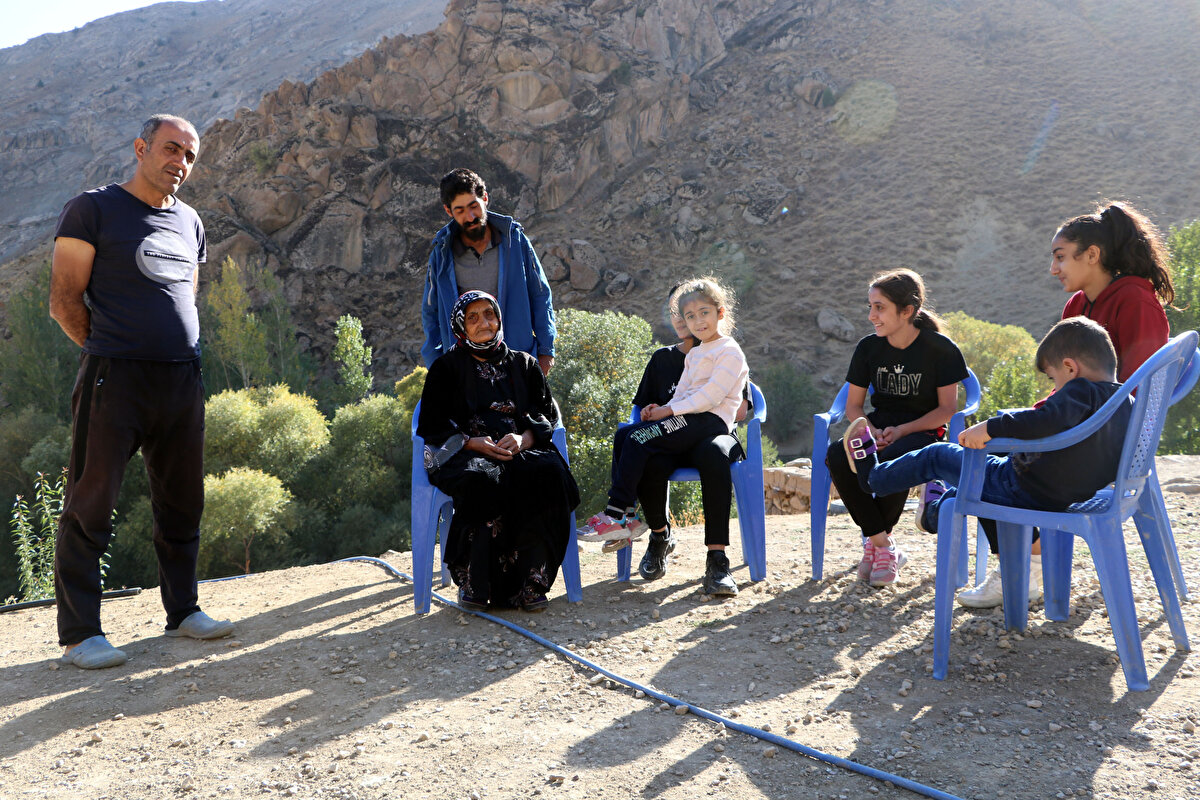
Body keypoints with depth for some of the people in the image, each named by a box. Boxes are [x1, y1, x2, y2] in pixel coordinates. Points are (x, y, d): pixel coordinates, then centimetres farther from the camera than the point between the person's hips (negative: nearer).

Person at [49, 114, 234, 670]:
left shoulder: (189, 222, 17)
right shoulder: (93, 209, -1)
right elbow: (65, 302, -4)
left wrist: (179, 352, 15)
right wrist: (113, 351, -1)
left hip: (182, 379, 6)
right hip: (114, 376, -6)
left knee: (182, 503, 11)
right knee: (90, 505, -2)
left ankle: (182, 610, 24)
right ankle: (79, 632, 6)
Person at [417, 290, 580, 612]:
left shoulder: (523, 364, 20)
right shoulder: (447, 368, 13)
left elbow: (548, 413, 11)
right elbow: (431, 424, 5)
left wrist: (523, 439, -11)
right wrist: (473, 442, -12)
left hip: (521, 449, 2)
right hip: (465, 453, -2)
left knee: (549, 474, -33)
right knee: (484, 480, -39)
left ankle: (529, 582, -26)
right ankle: (474, 583, -26)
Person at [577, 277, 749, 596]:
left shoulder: (729, 351, -3)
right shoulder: (694, 355, 26)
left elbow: (710, 396, -14)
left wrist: (668, 410, -13)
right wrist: (662, 409, -2)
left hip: (711, 422, -9)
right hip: (688, 423, 9)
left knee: (639, 437, -24)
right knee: (623, 435, -12)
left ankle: (617, 516, -20)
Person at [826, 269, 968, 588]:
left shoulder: (940, 349, -7)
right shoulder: (868, 347, 4)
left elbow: (947, 409, -6)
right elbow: (853, 405, 8)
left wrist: (902, 430, -19)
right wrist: (870, 431, -14)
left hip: (923, 431, -4)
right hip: (879, 427, 4)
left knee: (893, 461, -38)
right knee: (837, 456, -29)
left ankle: (876, 540, -10)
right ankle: (884, 545, -18)